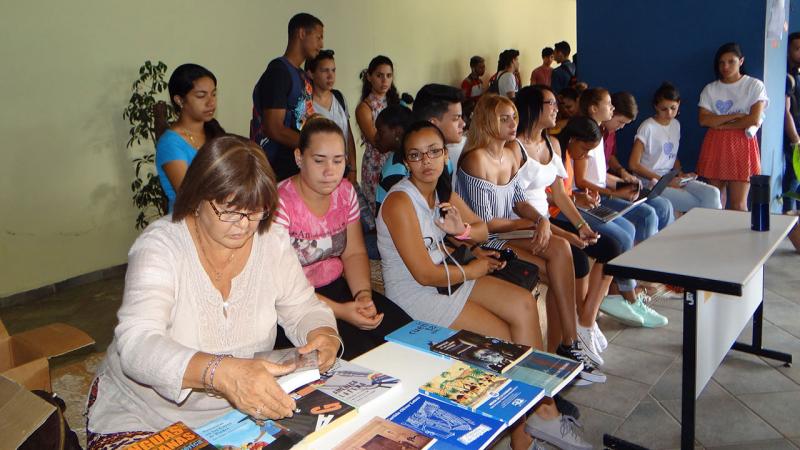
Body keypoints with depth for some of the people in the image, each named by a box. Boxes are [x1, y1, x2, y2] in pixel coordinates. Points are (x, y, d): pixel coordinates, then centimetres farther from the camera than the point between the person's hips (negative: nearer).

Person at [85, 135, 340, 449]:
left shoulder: (272, 241, -7)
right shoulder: (160, 246, -20)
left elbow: (304, 308, 3)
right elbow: (135, 344, -32)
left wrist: (323, 335, -22)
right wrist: (220, 371, -50)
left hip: (243, 409, 4)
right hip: (140, 418, -3)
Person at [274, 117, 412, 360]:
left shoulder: (345, 192, 3)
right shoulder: (281, 203, -18)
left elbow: (355, 253, 8)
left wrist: (363, 294, -12)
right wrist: (339, 311, -23)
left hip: (339, 286, 6)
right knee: (360, 351, -25)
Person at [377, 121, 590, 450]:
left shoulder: (442, 191, 4)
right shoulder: (400, 202, -20)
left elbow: (482, 230, 16)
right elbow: (424, 274, -22)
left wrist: (462, 230, -8)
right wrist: (472, 271, -8)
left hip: (447, 277, 8)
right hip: (413, 294, -8)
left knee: (523, 304, -8)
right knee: (505, 338, -9)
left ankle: (542, 410, 0)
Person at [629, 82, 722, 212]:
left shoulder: (676, 125, 12)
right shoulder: (647, 127, -11)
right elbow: (634, 164, -14)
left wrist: (681, 173, 2)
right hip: (651, 183, -7)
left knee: (712, 193, -17)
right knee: (696, 204, -23)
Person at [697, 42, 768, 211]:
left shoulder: (755, 86, 2)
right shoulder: (710, 89, 9)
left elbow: (754, 120, -9)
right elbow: (704, 120, -4)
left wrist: (721, 125, -6)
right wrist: (735, 115, -11)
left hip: (741, 146, -3)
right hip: (715, 146, 3)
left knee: (738, 205, -6)